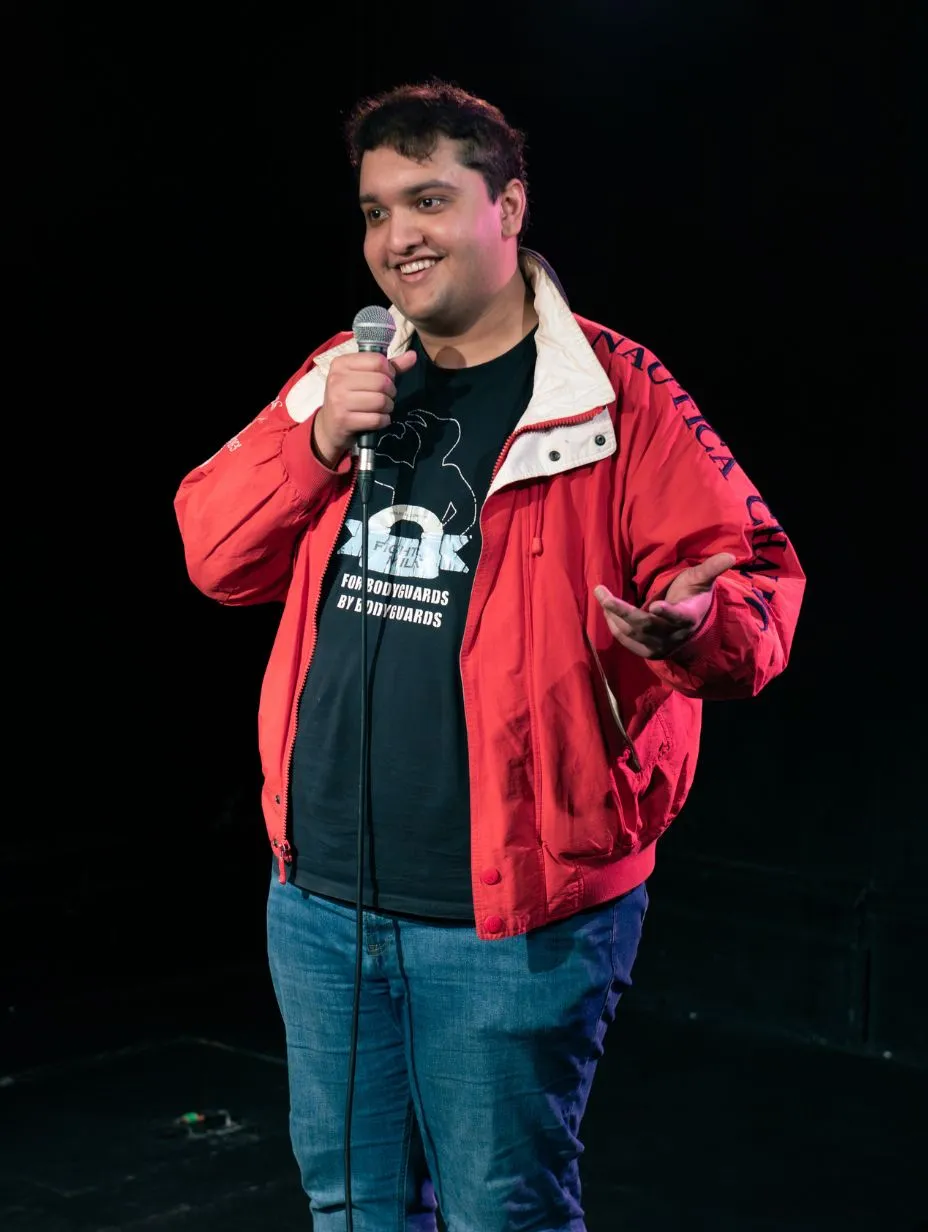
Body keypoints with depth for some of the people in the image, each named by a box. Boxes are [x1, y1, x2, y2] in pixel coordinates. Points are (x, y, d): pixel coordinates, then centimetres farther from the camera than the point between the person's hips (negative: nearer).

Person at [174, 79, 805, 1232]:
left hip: (513, 917, -5)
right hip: (320, 897, 6)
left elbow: (750, 573, -12)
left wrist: (695, 625, -35)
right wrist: (317, 441, -11)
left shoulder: (613, 393, -9)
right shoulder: (339, 377, 8)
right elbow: (216, 556, 5)